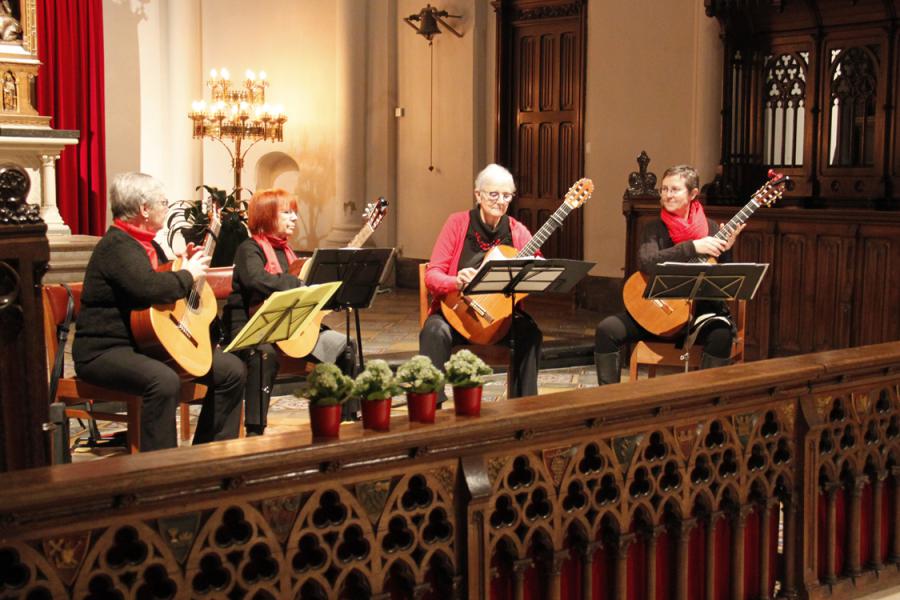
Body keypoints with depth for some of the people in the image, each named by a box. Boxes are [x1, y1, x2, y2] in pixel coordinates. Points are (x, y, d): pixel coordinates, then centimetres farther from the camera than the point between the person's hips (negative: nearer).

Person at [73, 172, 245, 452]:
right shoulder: (118, 246, -17)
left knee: (232, 370, 2)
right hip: (105, 350, -10)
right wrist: (188, 275, -18)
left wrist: (188, 264, 13)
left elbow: (165, 284, 30)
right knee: (164, 380, -40)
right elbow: (149, 288, -35)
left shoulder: (146, 244, 15)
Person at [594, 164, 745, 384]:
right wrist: (693, 247, -26)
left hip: (701, 308, -1)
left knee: (721, 333, -33)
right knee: (607, 329, -19)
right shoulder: (654, 228, 1)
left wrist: (725, 250, -19)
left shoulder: (710, 228, 2)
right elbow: (646, 262, -21)